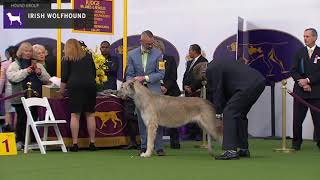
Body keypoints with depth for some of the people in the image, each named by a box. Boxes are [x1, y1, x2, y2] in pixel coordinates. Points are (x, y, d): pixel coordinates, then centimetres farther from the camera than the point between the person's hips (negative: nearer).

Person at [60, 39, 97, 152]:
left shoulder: (67, 59, 7)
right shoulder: (88, 56, 17)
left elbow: (64, 77, 3)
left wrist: (61, 90, 12)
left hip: (75, 86, -3)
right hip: (90, 85, 3)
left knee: (75, 115, -2)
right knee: (90, 114, 4)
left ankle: (75, 144, -6)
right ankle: (92, 143, 3)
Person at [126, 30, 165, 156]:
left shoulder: (157, 54, 0)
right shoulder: (132, 54, 5)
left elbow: (161, 73, -4)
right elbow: (129, 74, 7)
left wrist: (145, 78, -13)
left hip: (154, 90, -2)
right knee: (142, 120, 5)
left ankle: (159, 147, -1)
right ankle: (144, 146, 12)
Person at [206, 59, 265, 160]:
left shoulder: (211, 69, -3)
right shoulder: (219, 65, 26)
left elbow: (217, 90, -3)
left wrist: (219, 111, 7)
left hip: (249, 85, -10)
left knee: (229, 113, -7)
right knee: (240, 114, 20)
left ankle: (231, 151, -11)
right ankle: (244, 149, 22)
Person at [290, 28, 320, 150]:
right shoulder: (299, 53, 11)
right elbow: (293, 71, 5)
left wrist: (308, 80, -13)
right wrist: (302, 83, -8)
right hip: (300, 92, 2)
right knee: (297, 119, 0)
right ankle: (296, 143, 10)